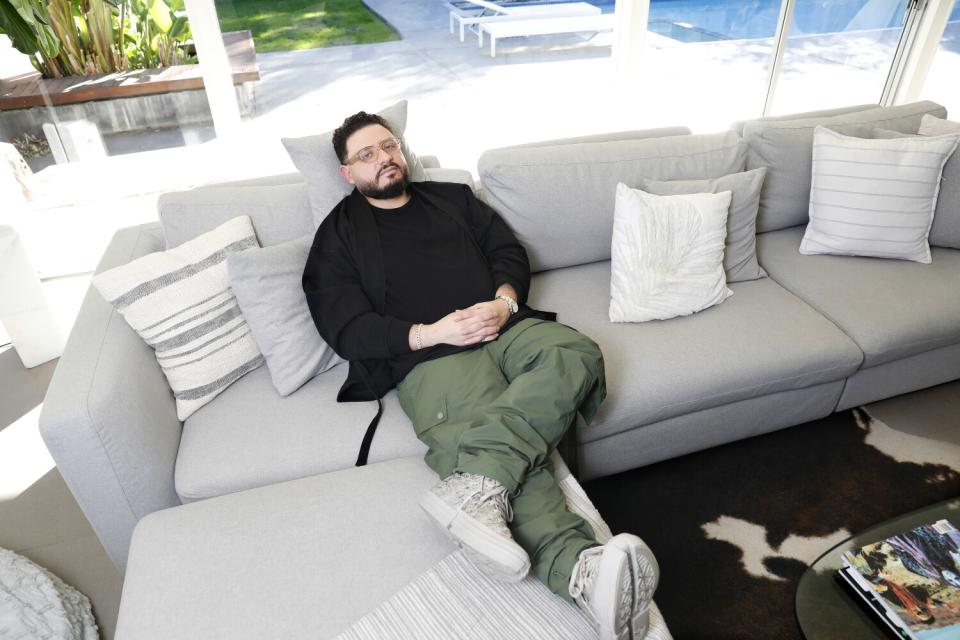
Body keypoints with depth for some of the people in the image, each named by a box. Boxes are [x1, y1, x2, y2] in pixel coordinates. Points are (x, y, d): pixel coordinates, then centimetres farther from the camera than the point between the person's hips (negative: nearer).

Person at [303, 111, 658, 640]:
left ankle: (475, 486, -47)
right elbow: (345, 327, 3)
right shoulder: (339, 235, 16)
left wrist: (504, 301, -4)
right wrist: (429, 333, -11)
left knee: (575, 353, -30)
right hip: (432, 355, -3)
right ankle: (580, 568, -48)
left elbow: (509, 250, 20)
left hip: (505, 325, 4)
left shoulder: (452, 197, 28)